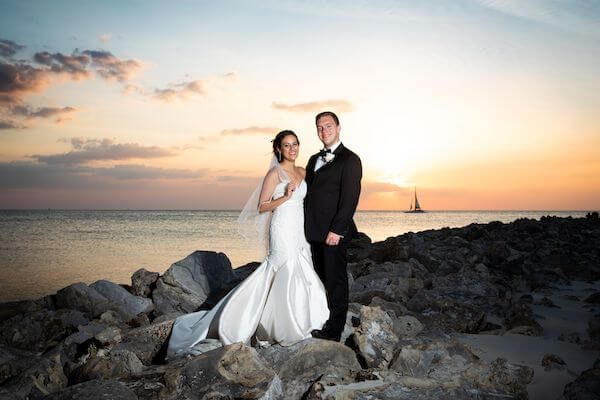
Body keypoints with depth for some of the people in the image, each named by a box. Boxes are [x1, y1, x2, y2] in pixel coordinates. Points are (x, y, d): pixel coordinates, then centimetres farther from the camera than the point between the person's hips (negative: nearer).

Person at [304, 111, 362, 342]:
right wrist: (307, 227, 10)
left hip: (334, 231, -7)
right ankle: (322, 322, 22)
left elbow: (350, 197, -13)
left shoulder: (349, 159, -5)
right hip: (315, 231, 7)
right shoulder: (314, 160, 19)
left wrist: (337, 229, -18)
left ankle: (334, 330, 8)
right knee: (321, 278, 12)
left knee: (335, 280, 0)